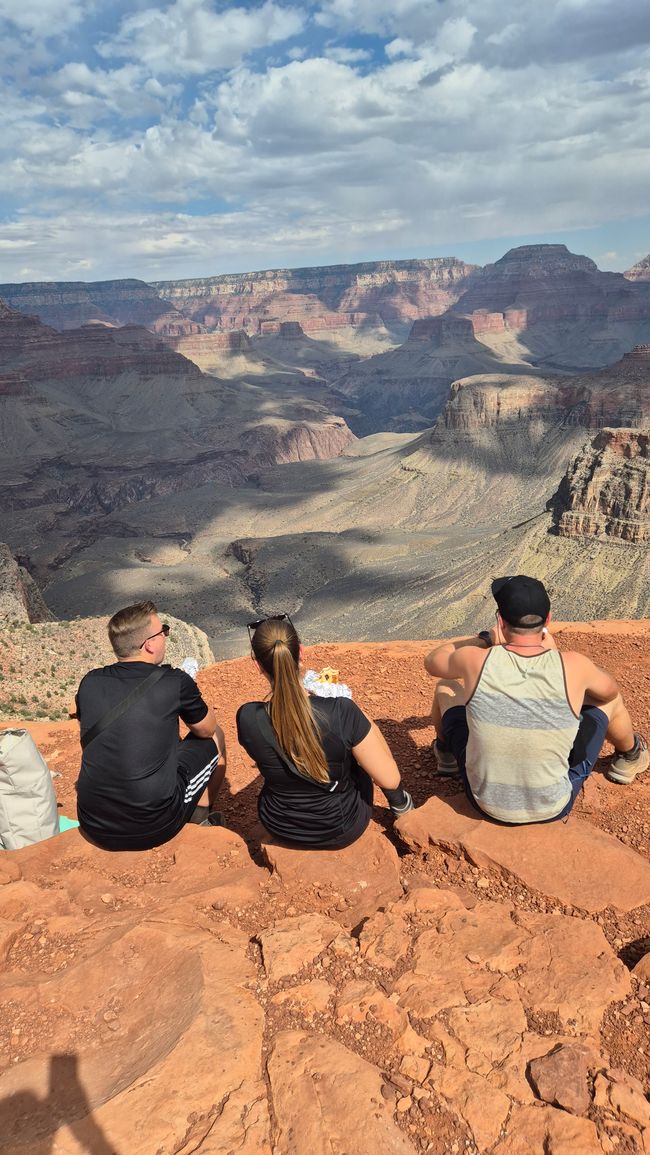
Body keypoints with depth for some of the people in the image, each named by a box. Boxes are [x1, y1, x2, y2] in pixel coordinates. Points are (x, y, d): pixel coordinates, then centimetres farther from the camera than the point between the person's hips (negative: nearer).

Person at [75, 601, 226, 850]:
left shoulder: (89, 683, 0)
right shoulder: (175, 682, -13)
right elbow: (207, 730, 6)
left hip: (95, 828, 4)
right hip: (155, 829, -4)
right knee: (214, 740, 15)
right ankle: (202, 818, 32)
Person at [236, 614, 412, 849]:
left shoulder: (247, 718, -24)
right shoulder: (341, 712, -32)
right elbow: (390, 779, -20)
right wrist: (361, 720, -8)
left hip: (280, 828, 2)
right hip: (341, 831, -2)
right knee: (367, 727, 21)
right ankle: (398, 802, 42)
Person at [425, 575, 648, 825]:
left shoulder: (476, 661, -21)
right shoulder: (572, 665, -21)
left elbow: (431, 661, 2)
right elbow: (609, 689, 4)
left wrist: (486, 639, 4)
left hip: (485, 804, 0)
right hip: (553, 808, 0)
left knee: (446, 687, 19)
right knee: (609, 699, 19)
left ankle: (446, 754, 49)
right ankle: (629, 756, 53)